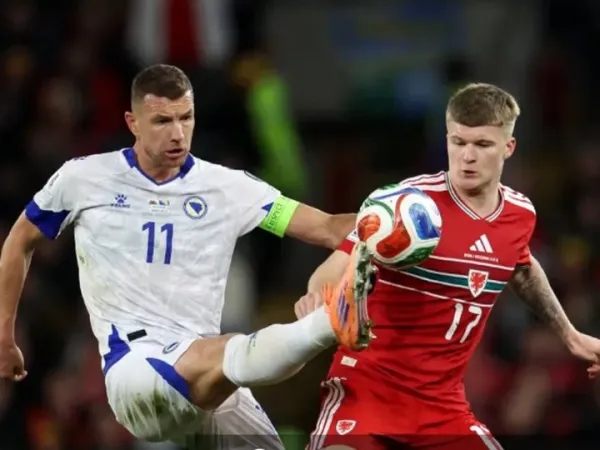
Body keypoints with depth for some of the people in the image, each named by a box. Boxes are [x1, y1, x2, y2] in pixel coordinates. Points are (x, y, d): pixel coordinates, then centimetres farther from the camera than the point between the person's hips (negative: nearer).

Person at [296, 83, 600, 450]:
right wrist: (318, 297, -42)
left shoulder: (521, 214, 4)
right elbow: (337, 270, -18)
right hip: (369, 385, -6)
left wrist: (569, 334, 37)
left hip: (443, 402, 6)